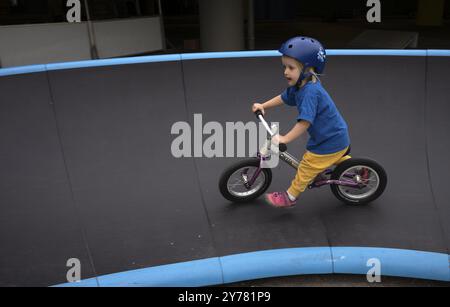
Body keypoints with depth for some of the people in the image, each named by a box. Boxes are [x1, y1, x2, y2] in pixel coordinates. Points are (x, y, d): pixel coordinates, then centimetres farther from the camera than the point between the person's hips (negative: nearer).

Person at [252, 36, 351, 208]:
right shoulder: (299, 85, -1)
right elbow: (284, 98, 16)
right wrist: (263, 106, 10)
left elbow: (305, 122, -35)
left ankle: (290, 197, 19)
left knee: (306, 169, 4)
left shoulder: (310, 91, -31)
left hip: (330, 141, -9)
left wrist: (285, 139, -33)